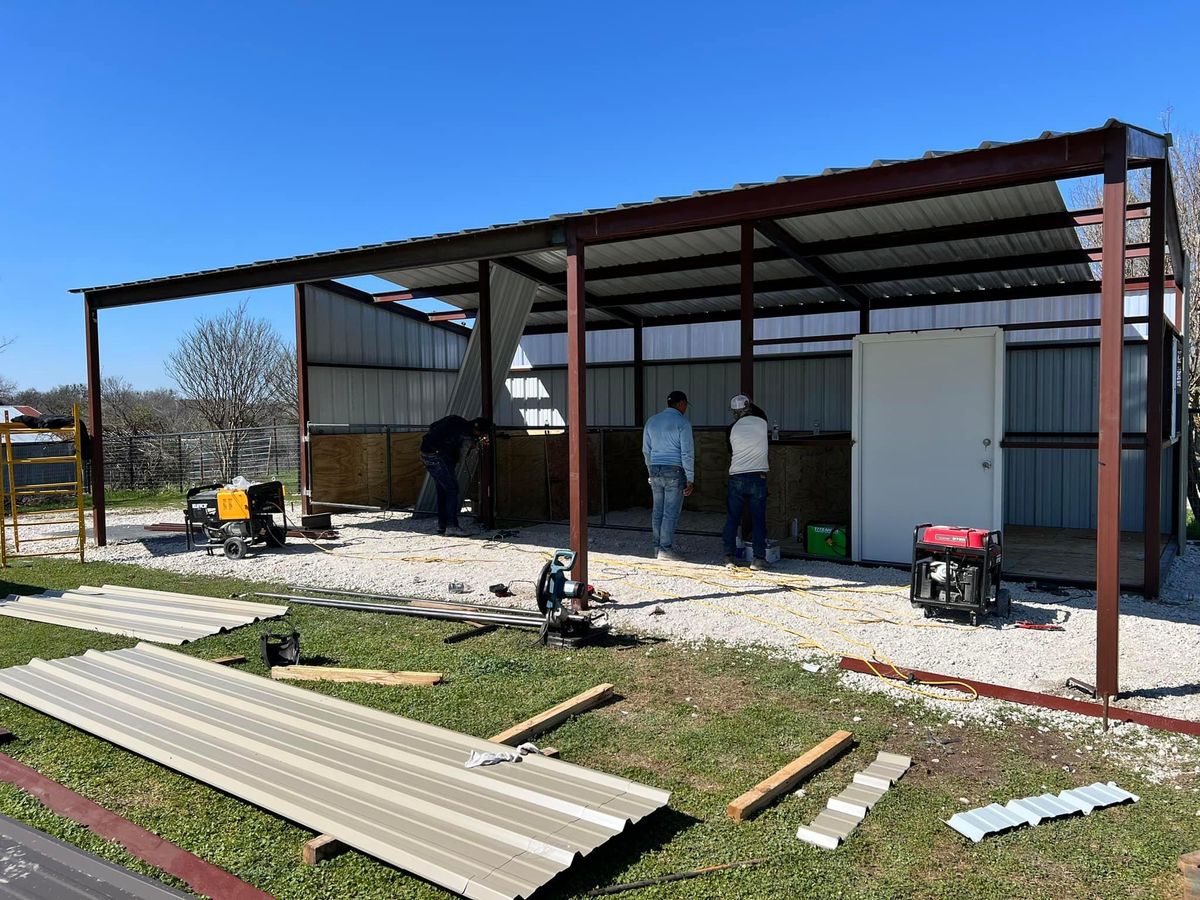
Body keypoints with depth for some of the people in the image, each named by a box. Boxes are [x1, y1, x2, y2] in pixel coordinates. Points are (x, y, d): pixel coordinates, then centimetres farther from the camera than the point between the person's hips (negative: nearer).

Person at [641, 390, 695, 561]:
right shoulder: (682, 423, -8)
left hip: (655, 470, 6)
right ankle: (666, 549, -1)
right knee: (671, 512, -2)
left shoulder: (652, 421, 11)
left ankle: (657, 548, 15)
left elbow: (646, 450, 16)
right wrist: (690, 479, -8)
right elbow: (687, 453, -11)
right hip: (674, 471, -6)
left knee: (658, 511, 11)